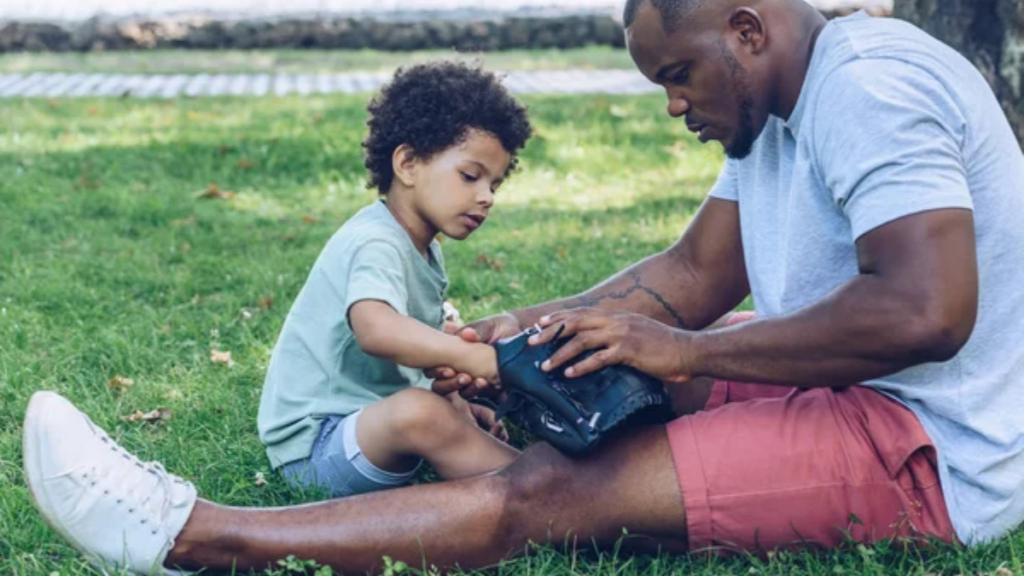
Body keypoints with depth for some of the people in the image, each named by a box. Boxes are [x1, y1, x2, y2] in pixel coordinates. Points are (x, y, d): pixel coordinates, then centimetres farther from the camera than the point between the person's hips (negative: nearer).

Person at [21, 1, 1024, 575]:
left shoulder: (867, 85, -18)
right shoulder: (787, 109, 14)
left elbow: (928, 312, -29)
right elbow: (692, 274, 13)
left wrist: (689, 349, -21)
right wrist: (525, 331, 1)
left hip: (934, 457, -10)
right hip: (868, 403, 10)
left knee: (548, 492, -18)